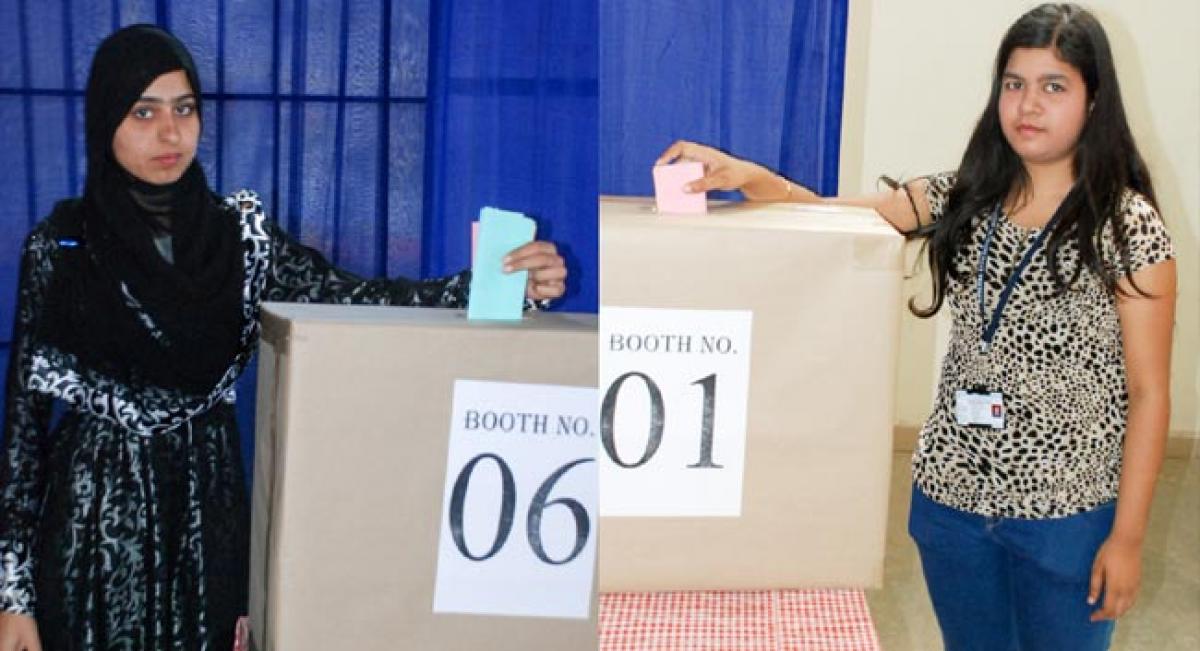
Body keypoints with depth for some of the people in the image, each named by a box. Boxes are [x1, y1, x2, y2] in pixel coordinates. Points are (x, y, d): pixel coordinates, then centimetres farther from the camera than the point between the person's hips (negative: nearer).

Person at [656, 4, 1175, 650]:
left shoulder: (1129, 227, -12)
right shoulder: (963, 198, 1)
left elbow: (1149, 392, -9)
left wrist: (1128, 535, -10)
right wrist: (752, 177, -20)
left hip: (1066, 512, -4)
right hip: (951, 495, 4)